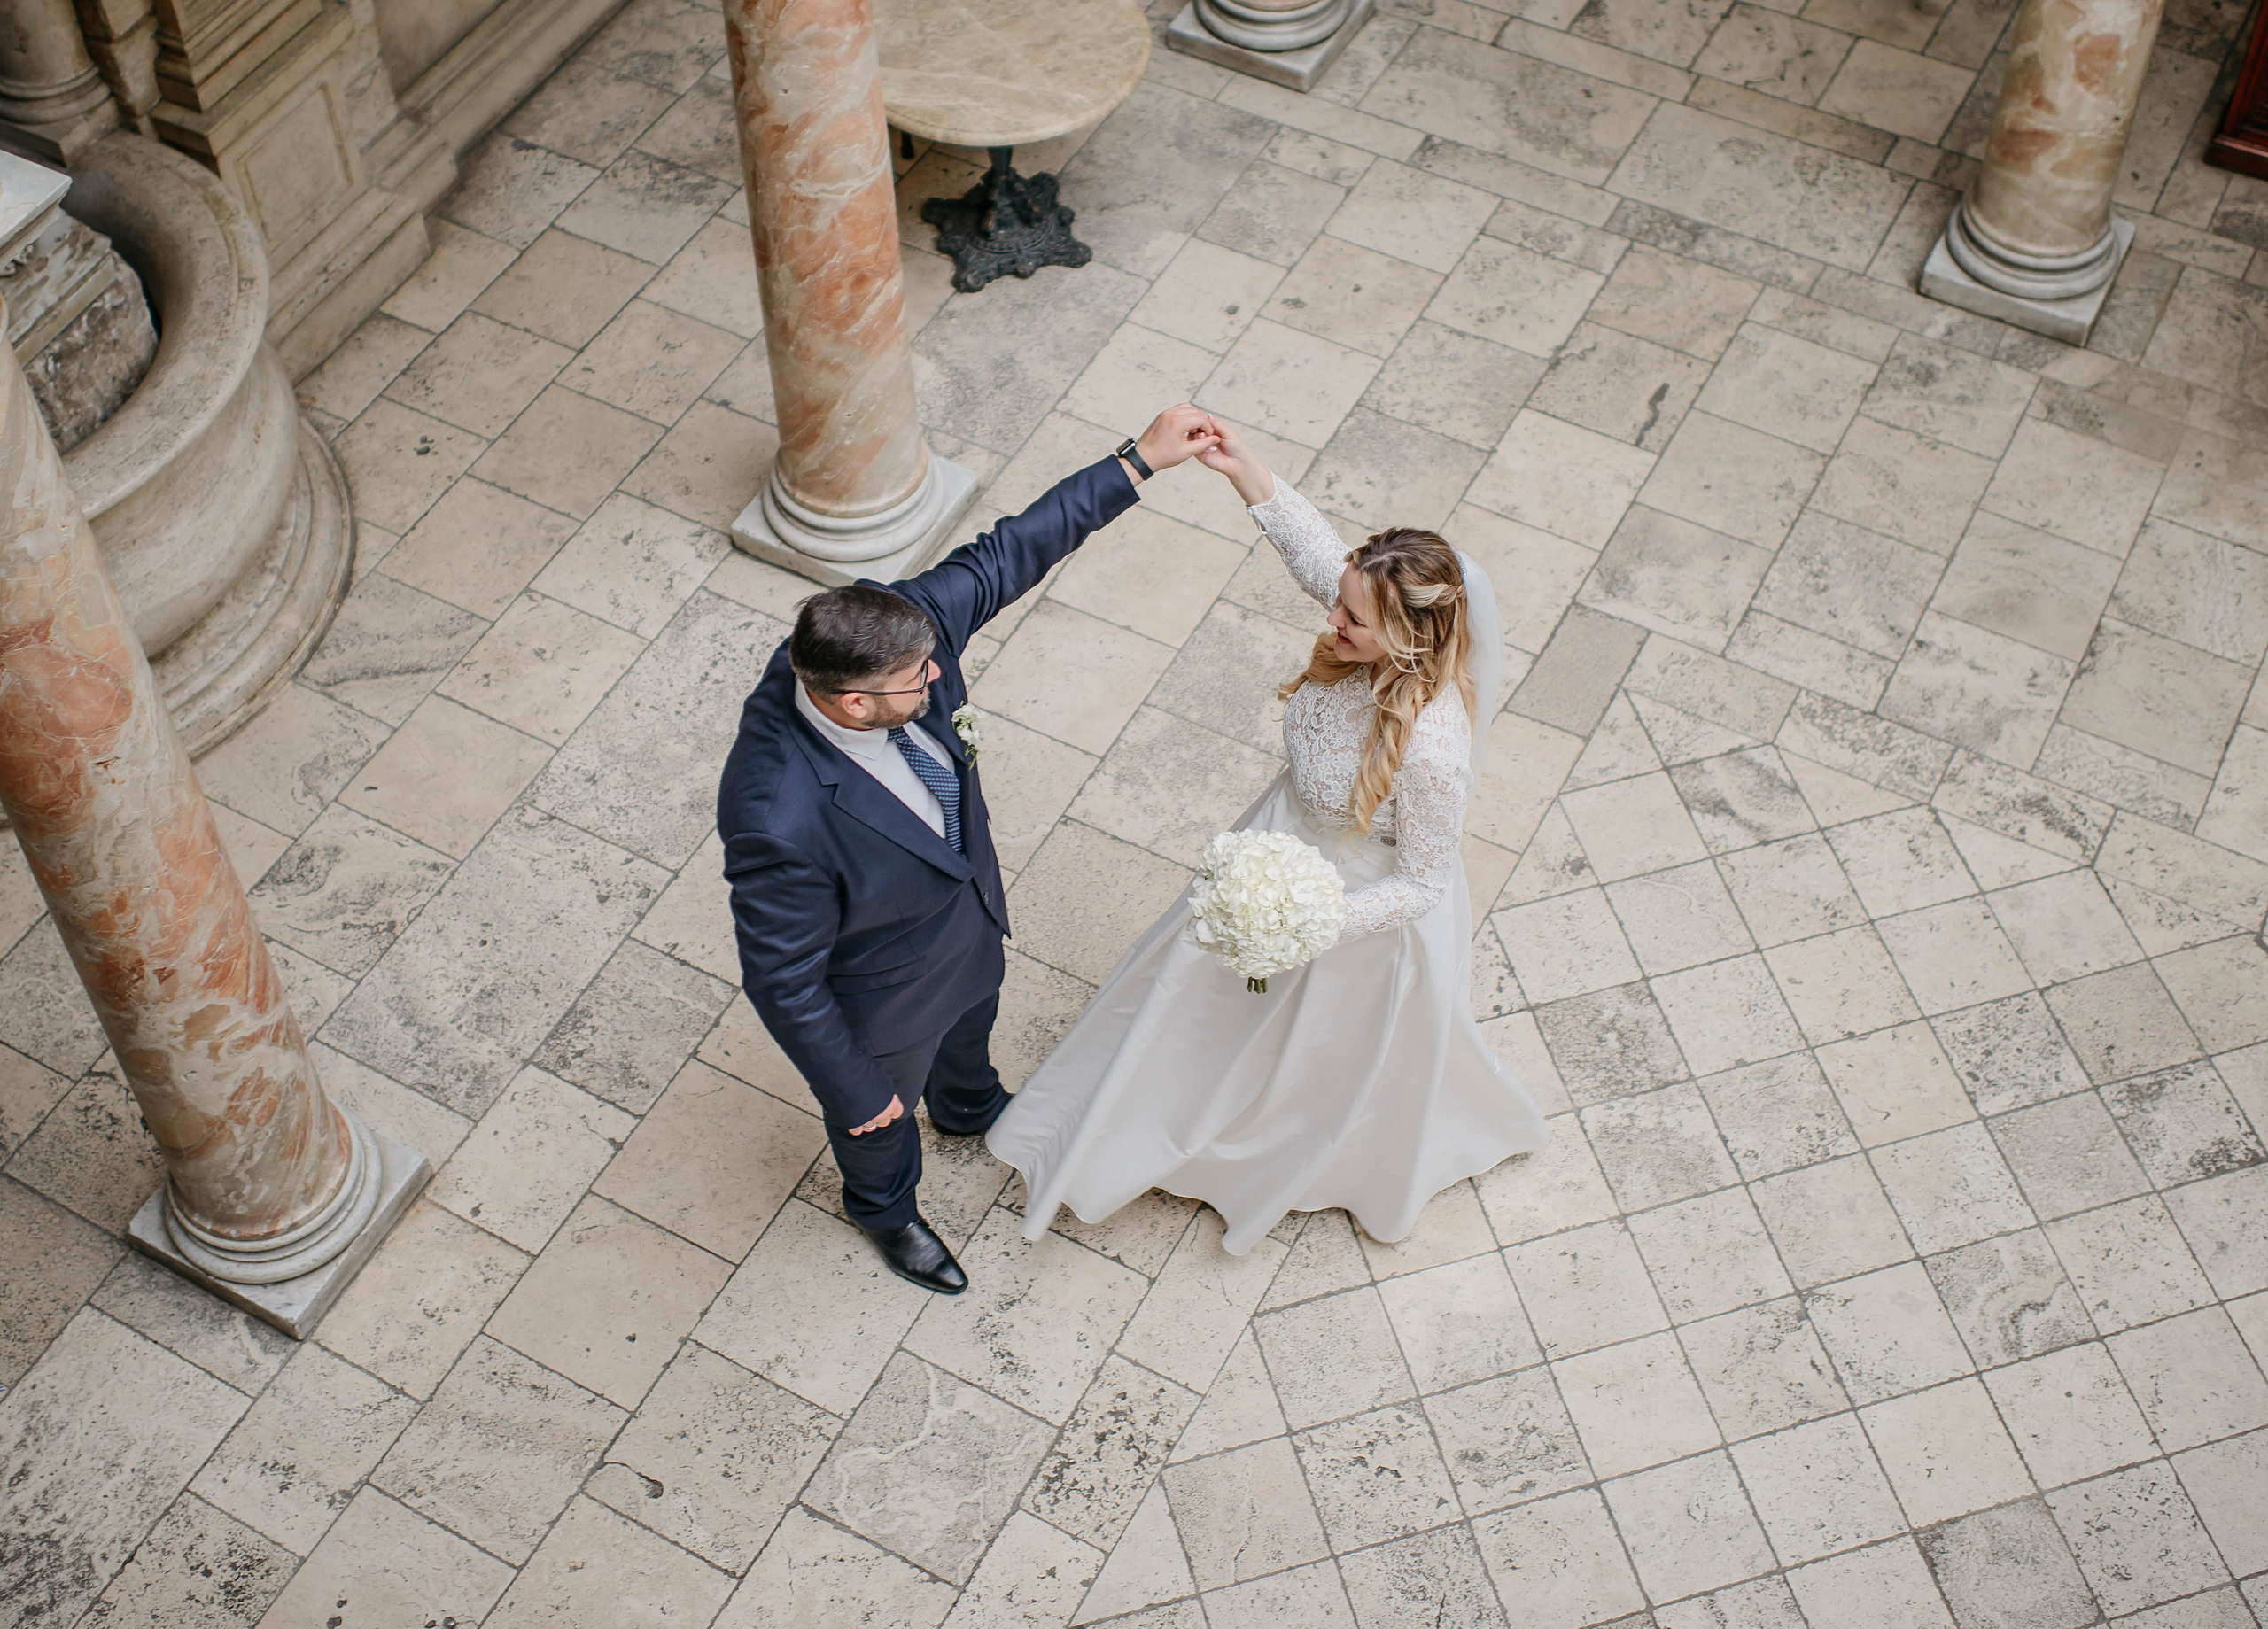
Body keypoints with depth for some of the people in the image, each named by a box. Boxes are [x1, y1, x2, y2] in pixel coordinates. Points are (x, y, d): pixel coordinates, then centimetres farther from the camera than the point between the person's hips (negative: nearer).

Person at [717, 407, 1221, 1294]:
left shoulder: (907, 622, -33)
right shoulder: (781, 821, -48)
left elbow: (1002, 557, -15)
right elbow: (783, 981, -33)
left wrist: (1137, 460, -14)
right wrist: (853, 1092, -18)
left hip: (969, 911, 6)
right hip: (881, 995, -6)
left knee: (971, 1022, 39)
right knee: (880, 1110, 30)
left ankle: (969, 1107, 75)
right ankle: (886, 1206, 65)